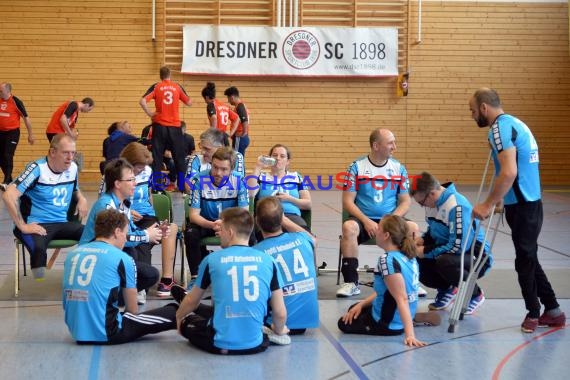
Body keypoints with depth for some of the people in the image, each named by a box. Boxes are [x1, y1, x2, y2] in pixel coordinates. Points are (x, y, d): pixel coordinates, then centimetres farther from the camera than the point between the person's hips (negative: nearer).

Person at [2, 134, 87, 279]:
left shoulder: (73, 168, 7)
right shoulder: (37, 169, -11)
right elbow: (8, 195, -18)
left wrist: (82, 199, 7)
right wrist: (22, 226, -18)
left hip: (63, 223, 6)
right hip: (37, 225, -6)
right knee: (39, 249, -39)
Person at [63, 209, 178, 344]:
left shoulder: (73, 254, 10)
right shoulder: (122, 258, -4)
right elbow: (132, 310, 5)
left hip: (77, 332, 7)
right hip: (106, 333, -7)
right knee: (172, 313, 6)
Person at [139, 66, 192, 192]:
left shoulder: (156, 87, 0)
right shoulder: (178, 87, 3)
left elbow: (142, 101, -12)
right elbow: (189, 103, 11)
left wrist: (149, 114, -3)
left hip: (159, 125, -1)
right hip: (175, 126, 1)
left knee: (157, 157, 3)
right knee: (179, 157, 9)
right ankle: (183, 186, 11)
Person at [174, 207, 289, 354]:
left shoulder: (212, 259, -2)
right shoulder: (268, 260, -1)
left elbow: (192, 301, 14)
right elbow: (280, 313, 1)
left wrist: (179, 315, 37)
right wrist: (279, 330, 24)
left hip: (220, 345, -2)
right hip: (255, 345, 2)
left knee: (187, 324, 29)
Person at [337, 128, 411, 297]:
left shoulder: (399, 168, 7)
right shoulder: (357, 167, 0)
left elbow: (405, 201, 7)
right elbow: (348, 201, -3)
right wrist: (366, 221, -16)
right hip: (363, 219, -2)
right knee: (348, 227, -35)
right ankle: (351, 282, -24)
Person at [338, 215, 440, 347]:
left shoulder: (387, 260, -29)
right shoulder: (408, 257, -1)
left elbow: (402, 299, -33)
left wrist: (409, 334, -37)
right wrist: (361, 304, 7)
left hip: (388, 324, -8)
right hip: (397, 315, 8)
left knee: (344, 323, 13)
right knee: (353, 309, 29)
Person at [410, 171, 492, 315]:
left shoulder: (457, 206, -27)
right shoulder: (432, 202, 0)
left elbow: (458, 246, -30)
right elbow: (434, 231, 17)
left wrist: (426, 251, -22)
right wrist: (422, 240, -6)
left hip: (476, 256, -8)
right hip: (448, 253, 8)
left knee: (444, 262, -38)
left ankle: (475, 294, -9)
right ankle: (446, 289, 14)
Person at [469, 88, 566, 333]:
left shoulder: (501, 127, -15)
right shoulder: (514, 123, 15)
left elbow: (509, 172, -25)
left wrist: (488, 205, -21)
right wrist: (499, 198, 24)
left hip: (523, 206, -9)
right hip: (528, 202, 9)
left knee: (525, 260, 2)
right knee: (528, 259, 16)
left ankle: (534, 314, 13)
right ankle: (552, 311, 22)